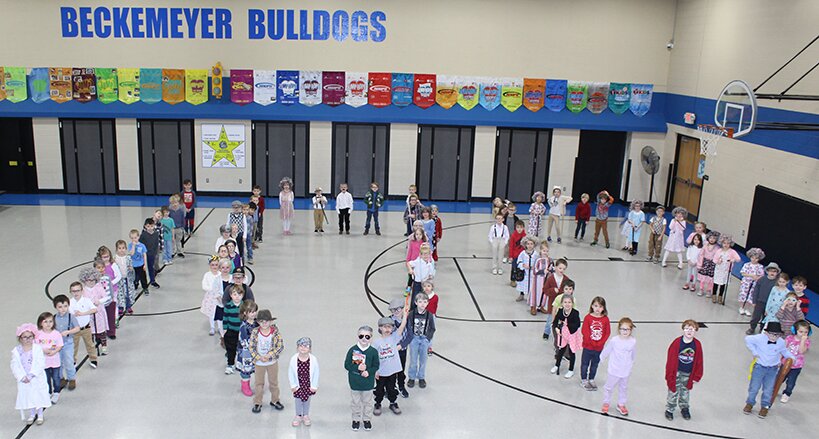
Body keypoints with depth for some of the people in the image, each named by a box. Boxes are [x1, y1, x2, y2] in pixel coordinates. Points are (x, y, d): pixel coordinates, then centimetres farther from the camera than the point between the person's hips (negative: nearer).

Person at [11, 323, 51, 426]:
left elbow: (40, 364, -14)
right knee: (27, 397, 12)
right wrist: (22, 377, -17)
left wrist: (31, 375, -21)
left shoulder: (37, 348, -10)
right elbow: (15, 366, -7)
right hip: (23, 380, 2)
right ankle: (31, 415, 29)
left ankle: (40, 415, 23)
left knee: (38, 395, 7)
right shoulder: (16, 351, -4)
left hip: (37, 378, -2)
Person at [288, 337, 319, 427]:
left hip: (308, 385, 0)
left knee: (307, 400, 19)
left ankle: (306, 415, 41)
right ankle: (298, 416, 39)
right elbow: (290, 373, -8)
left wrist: (314, 386, -7)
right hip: (298, 385, 0)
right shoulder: (293, 359, -20)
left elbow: (316, 373, -11)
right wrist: (293, 385, -6)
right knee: (298, 401, 16)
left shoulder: (313, 359, -21)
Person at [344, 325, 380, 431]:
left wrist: (368, 372, -19)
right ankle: (356, 419, 33)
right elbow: (347, 365, -8)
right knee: (355, 402, 14)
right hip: (354, 382, 0)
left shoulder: (373, 351, -10)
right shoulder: (352, 350, -11)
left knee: (367, 402, 15)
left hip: (368, 382, 0)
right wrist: (357, 368, -21)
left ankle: (367, 419, 34)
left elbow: (376, 366, -2)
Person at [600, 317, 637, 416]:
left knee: (624, 388, 20)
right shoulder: (614, 340, -20)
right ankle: (605, 403, 34)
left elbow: (633, 354, 4)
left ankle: (621, 405, 39)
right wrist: (601, 358, 8)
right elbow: (607, 350, -5)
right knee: (609, 387, 13)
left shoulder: (633, 341, -13)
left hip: (626, 371, 3)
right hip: (614, 370, -2)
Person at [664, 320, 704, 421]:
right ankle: (669, 410, 26)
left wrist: (696, 376, 3)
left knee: (685, 392, 21)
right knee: (673, 392, 7)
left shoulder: (697, 345, -10)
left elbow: (699, 362, 0)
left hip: (688, 374, 3)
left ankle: (684, 408, 42)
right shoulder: (677, 342, -19)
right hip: (676, 373, -3)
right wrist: (670, 375, -11)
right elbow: (670, 360, -13)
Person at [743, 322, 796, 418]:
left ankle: (765, 406, 28)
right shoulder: (760, 338, -19)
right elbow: (748, 339, -7)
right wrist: (754, 352, -9)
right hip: (759, 366, -2)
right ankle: (750, 403, 27)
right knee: (754, 387, 6)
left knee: (768, 389, 9)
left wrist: (792, 357, -2)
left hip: (773, 369, 2)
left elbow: (784, 351, 12)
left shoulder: (781, 342, -9)